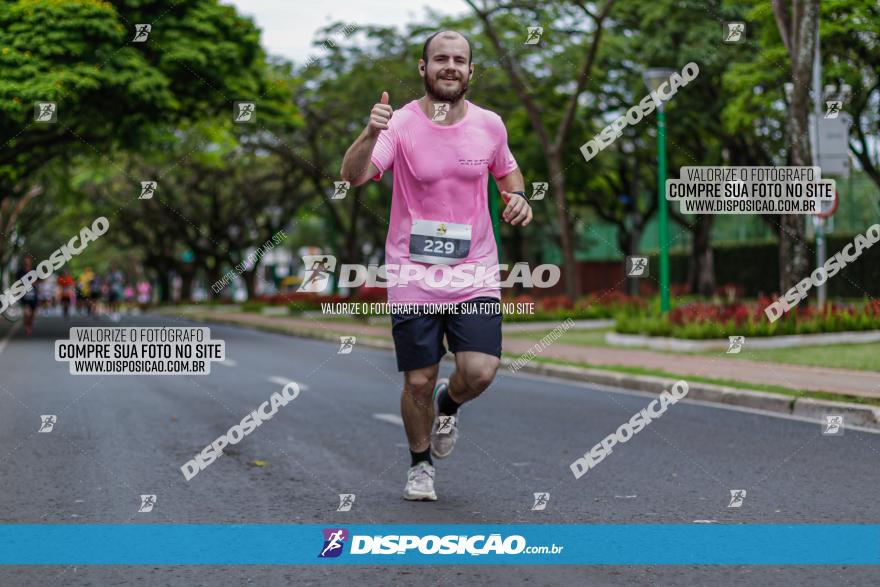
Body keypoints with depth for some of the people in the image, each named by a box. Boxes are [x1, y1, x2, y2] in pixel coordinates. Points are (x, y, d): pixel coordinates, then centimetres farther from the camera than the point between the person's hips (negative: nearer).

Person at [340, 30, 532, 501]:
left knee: (480, 372, -14)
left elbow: (508, 171, 22)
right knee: (418, 382, 4)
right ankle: (420, 464, 31)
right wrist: (371, 134, -41)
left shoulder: (490, 125, 2)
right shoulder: (400, 123, -8)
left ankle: (449, 404, 23)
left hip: (475, 275, 2)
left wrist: (517, 197, 0)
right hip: (413, 277, -2)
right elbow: (353, 176, -22)